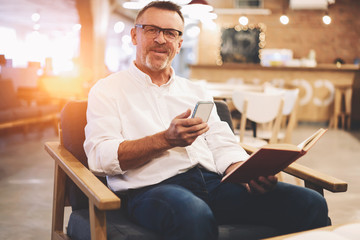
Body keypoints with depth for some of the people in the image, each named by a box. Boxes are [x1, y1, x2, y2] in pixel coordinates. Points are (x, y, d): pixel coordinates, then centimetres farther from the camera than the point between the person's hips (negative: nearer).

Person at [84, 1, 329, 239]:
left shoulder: (196, 91, 26)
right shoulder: (107, 90, 11)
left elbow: (223, 146, 17)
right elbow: (100, 157, -3)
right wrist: (167, 140, -15)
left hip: (214, 183, 5)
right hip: (152, 187, -4)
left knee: (310, 204, -16)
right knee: (194, 216, -42)